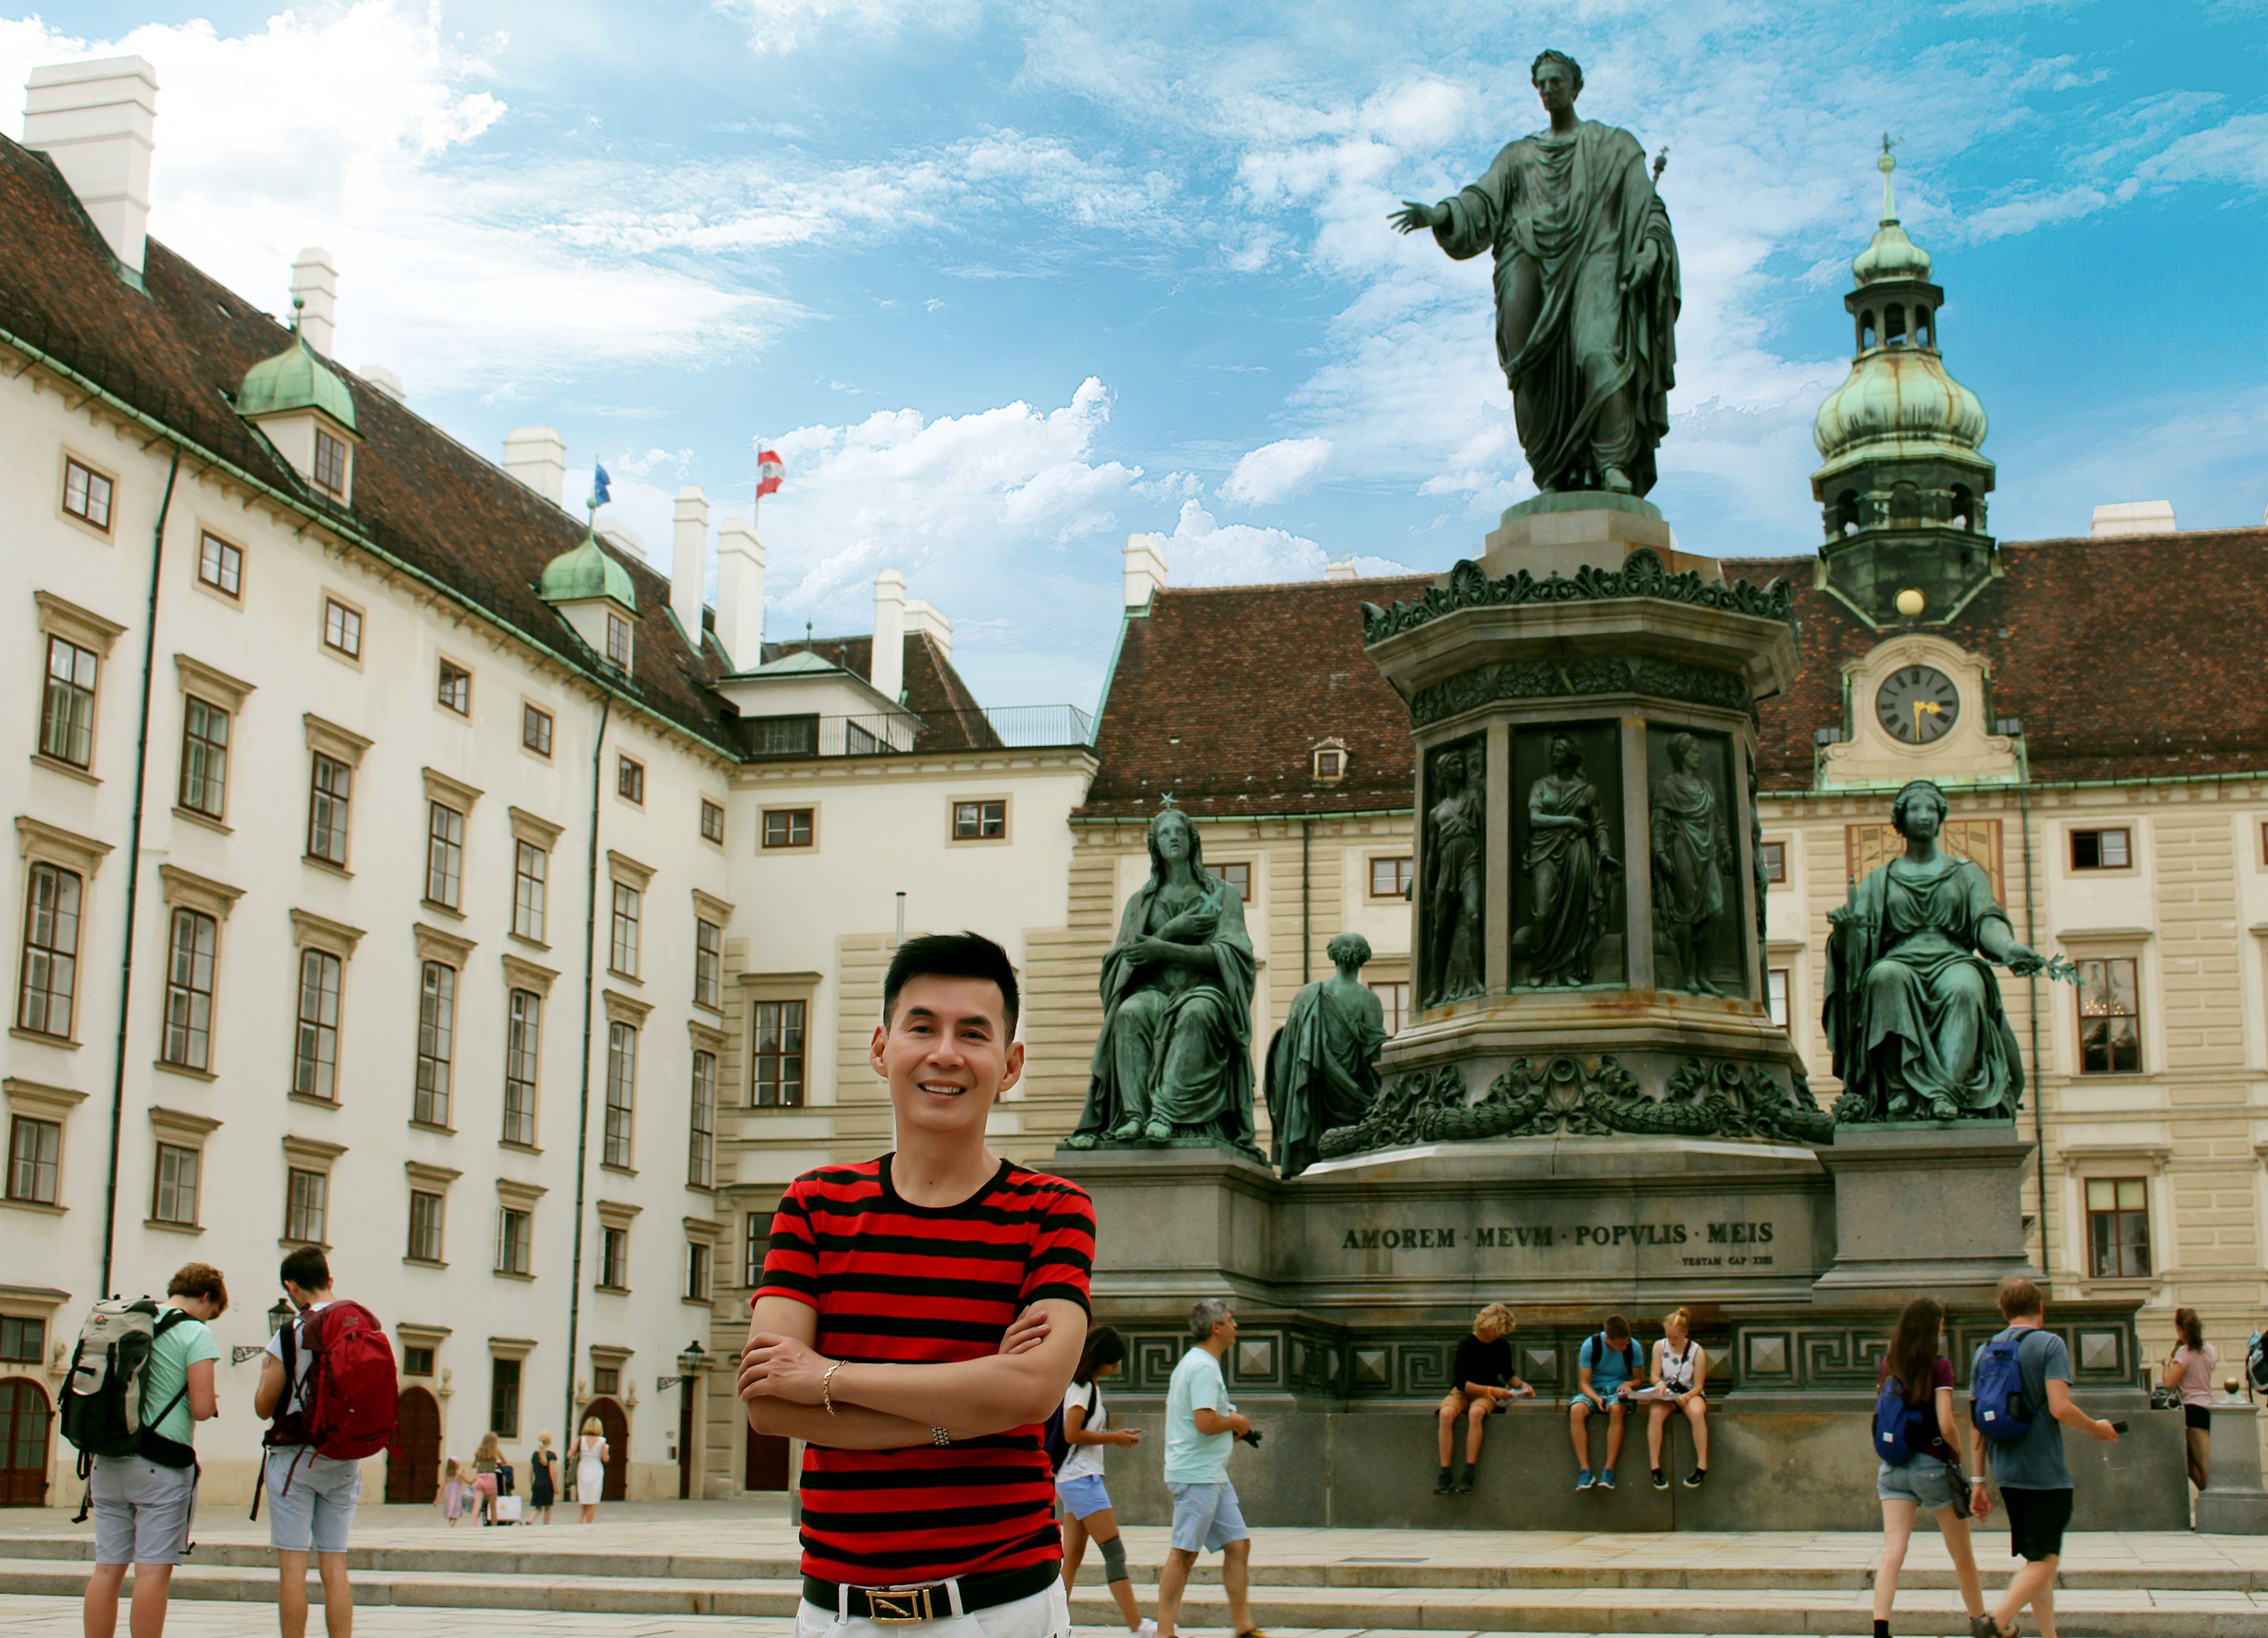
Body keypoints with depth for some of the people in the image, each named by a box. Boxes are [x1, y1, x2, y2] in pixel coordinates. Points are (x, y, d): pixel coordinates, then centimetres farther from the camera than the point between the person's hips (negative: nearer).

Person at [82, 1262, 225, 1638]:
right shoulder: (196, 1334, -6)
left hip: (108, 1462, 6)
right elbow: (201, 1408, -13)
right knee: (153, 1570, -3)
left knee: (107, 1568, 8)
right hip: (162, 1464, -6)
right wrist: (212, 1399, 8)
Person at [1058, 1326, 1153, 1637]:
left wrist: (1116, 1436, 10)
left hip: (1076, 1480, 10)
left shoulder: (1088, 1386, 18)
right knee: (1114, 1551, -12)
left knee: (1072, 1558, 7)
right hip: (1081, 1479, -10)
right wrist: (1113, 1438, -10)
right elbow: (1072, 1434, -18)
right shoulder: (1082, 1387, -11)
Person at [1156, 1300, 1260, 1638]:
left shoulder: (1192, 1363, 17)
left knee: (1238, 1544, 8)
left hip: (1213, 1475, 10)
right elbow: (1206, 1422, -25)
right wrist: (1236, 1422, -6)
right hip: (1197, 1475, -10)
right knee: (1183, 1553, -6)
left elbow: (1172, 1415, 23)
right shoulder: (1204, 1367, -16)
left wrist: (1230, 1427, 18)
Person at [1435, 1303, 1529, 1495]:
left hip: (1488, 1393, 1)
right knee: (1446, 1414, -37)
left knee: (1476, 1413, -37)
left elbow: (1507, 1375, 21)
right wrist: (1491, 1390, -23)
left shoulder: (1502, 1346, 3)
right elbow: (1462, 1383, -15)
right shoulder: (1467, 1345, -10)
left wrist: (1521, 1385, 1)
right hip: (1462, 1392, -1)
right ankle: (1445, 1475, -36)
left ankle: (1468, 1476, -39)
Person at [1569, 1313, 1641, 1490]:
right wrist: (1596, 1399, -29)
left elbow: (1638, 1379, 7)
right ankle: (1584, 1470, -34)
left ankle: (1609, 1470, -36)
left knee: (1616, 1409, -38)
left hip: (1618, 1392, 0)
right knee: (1576, 1410, -35)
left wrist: (1628, 1384, -17)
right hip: (1594, 1391, 0)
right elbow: (1584, 1383, -9)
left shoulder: (1633, 1347, -6)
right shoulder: (1590, 1345, -11)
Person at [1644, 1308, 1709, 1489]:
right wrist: (1660, 1383, -22)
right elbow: (1655, 1375, 3)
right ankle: (1655, 1467, -31)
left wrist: (1686, 1397, -26)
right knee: (1655, 1413, -34)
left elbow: (1698, 1386, -5)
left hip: (1690, 1394, -2)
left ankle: (1702, 1466, -31)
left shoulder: (1697, 1351, -6)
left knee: (1697, 1412, -38)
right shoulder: (1660, 1346, 1)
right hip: (1666, 1394, 2)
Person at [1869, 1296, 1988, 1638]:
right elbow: (1946, 1426, -16)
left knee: (1892, 1554, -5)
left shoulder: (1887, 1365, 4)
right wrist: (1958, 1450, 1)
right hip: (1933, 1465, -4)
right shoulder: (1939, 1366, -11)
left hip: (1894, 1467, 4)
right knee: (1962, 1554, 15)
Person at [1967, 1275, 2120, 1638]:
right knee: (2044, 1561, -4)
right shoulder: (2049, 1343, -7)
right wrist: (2097, 1428, 1)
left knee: (2036, 1559, 16)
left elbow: (1975, 1421, 8)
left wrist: (1977, 1480, 11)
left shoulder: (1984, 1351, 10)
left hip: (2007, 1474, 6)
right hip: (2046, 1473, -6)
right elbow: (2060, 1407, -17)